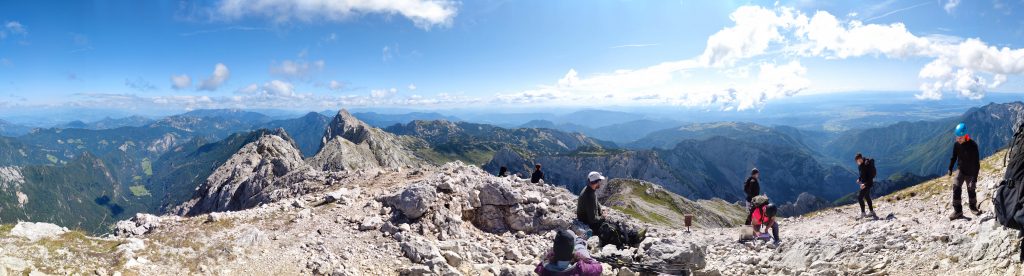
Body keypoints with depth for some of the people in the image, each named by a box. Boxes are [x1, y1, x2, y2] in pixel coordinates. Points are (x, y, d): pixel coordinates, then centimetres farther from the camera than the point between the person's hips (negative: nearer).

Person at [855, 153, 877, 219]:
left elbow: (871, 176, -24)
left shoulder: (867, 165, -23)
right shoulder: (861, 165, 4)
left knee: (859, 197, -13)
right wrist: (859, 179, 7)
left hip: (868, 183, -10)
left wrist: (865, 184, -28)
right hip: (864, 183, 10)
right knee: (867, 197, 20)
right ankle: (872, 212, 34)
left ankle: (863, 213, -6)